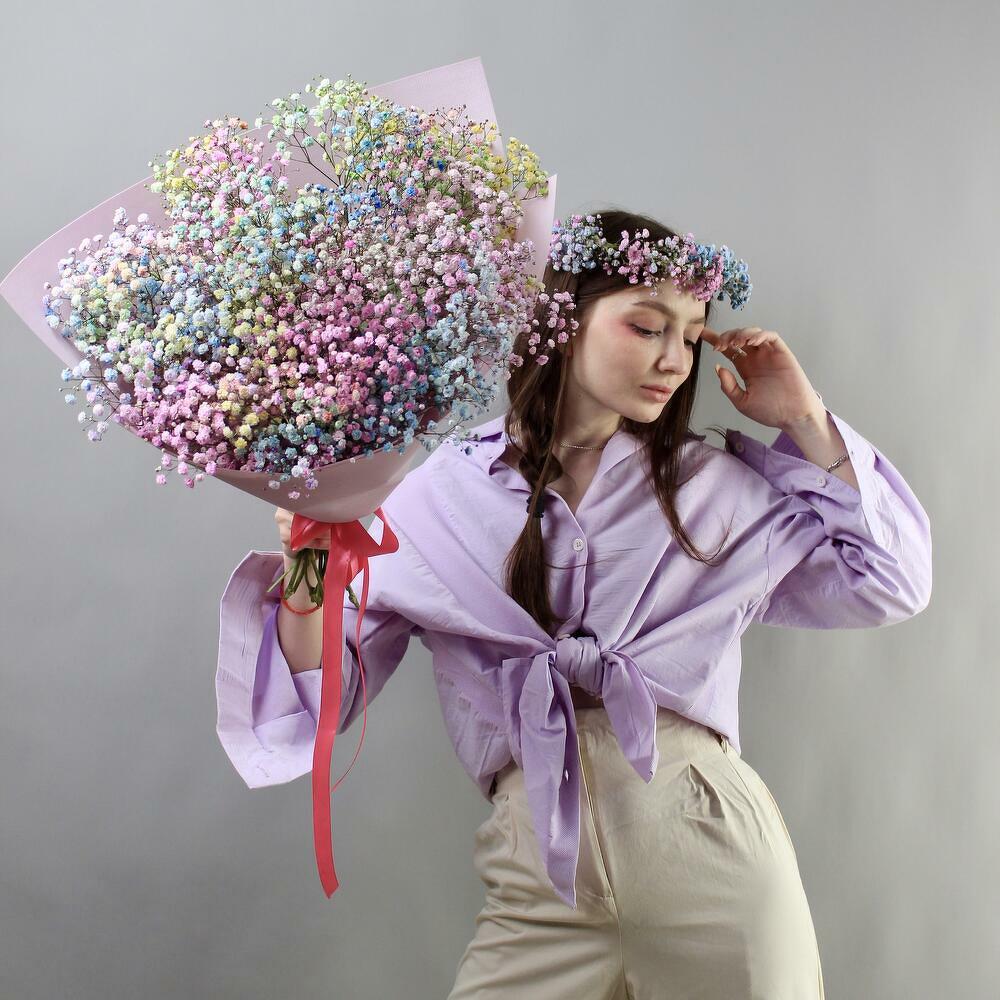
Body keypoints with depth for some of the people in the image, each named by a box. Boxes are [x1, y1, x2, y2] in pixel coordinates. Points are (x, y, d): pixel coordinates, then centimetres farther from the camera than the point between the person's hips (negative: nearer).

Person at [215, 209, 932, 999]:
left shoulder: (713, 485, 12)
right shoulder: (440, 498, 6)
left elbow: (892, 583, 13)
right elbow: (324, 700, 4)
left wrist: (805, 420, 10)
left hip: (709, 843, 1)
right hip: (541, 876, -1)